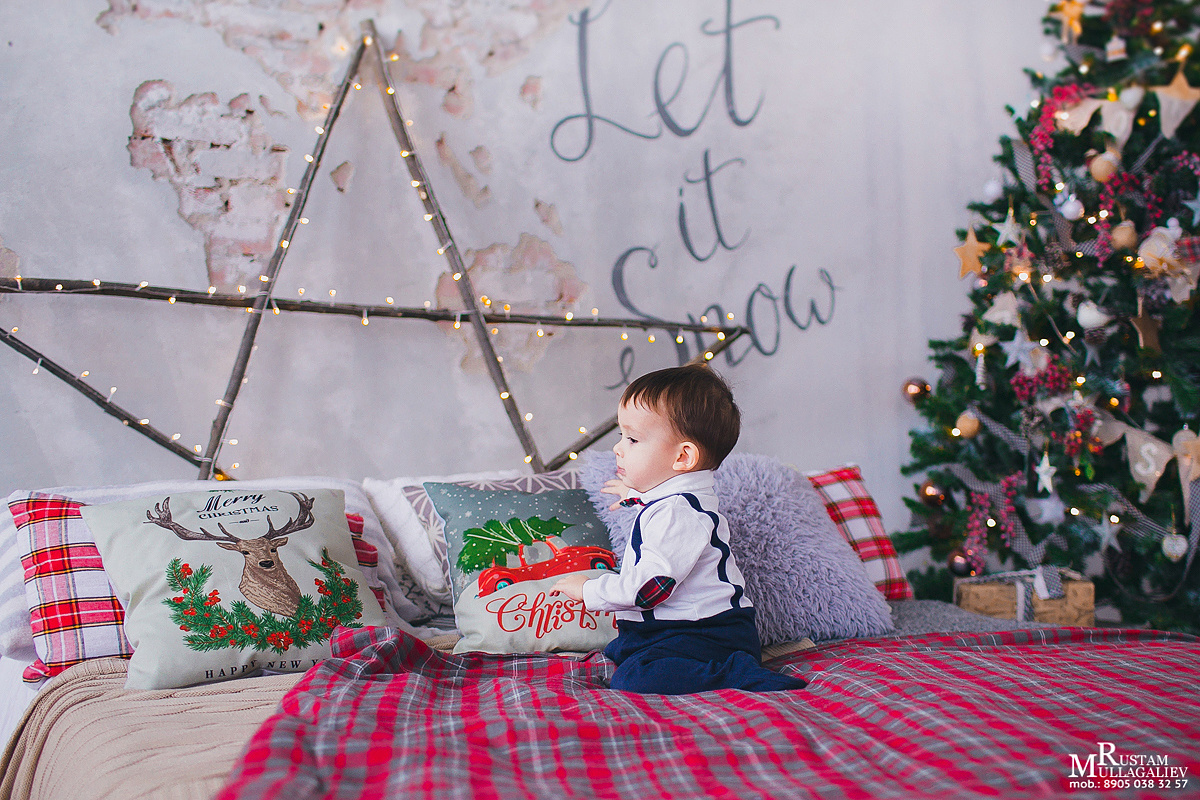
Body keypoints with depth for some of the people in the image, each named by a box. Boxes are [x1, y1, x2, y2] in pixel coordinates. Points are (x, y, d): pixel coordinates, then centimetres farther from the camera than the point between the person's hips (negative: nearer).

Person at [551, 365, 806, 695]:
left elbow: (649, 586, -26)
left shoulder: (678, 512, -20)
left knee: (634, 678, -31)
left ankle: (738, 675, -25)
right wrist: (636, 495, 57)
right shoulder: (678, 498, 14)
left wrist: (589, 590, -12)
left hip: (706, 636, -11)